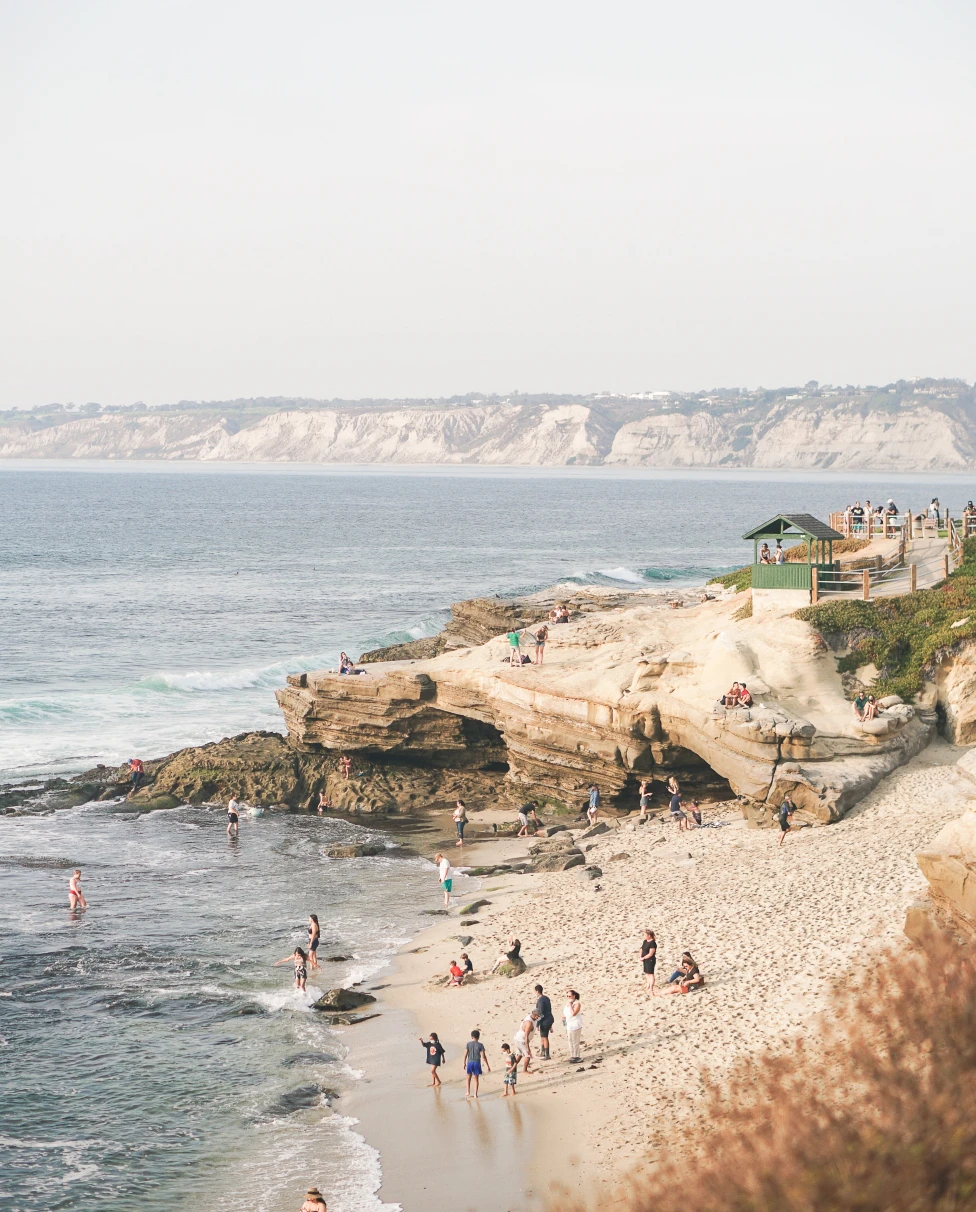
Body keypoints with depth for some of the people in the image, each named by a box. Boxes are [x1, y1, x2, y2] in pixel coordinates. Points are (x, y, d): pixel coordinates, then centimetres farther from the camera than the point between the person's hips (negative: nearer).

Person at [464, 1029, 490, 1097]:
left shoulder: (468, 1044, -3)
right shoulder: (480, 1045, -5)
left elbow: (465, 1054, -4)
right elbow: (483, 1056, -7)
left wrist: (464, 1063, 9)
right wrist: (487, 1066, -2)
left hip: (470, 1062, 1)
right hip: (477, 1063, -1)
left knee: (468, 1078, 18)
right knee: (476, 1079, 7)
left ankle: (467, 1092, 13)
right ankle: (475, 1094, 7)